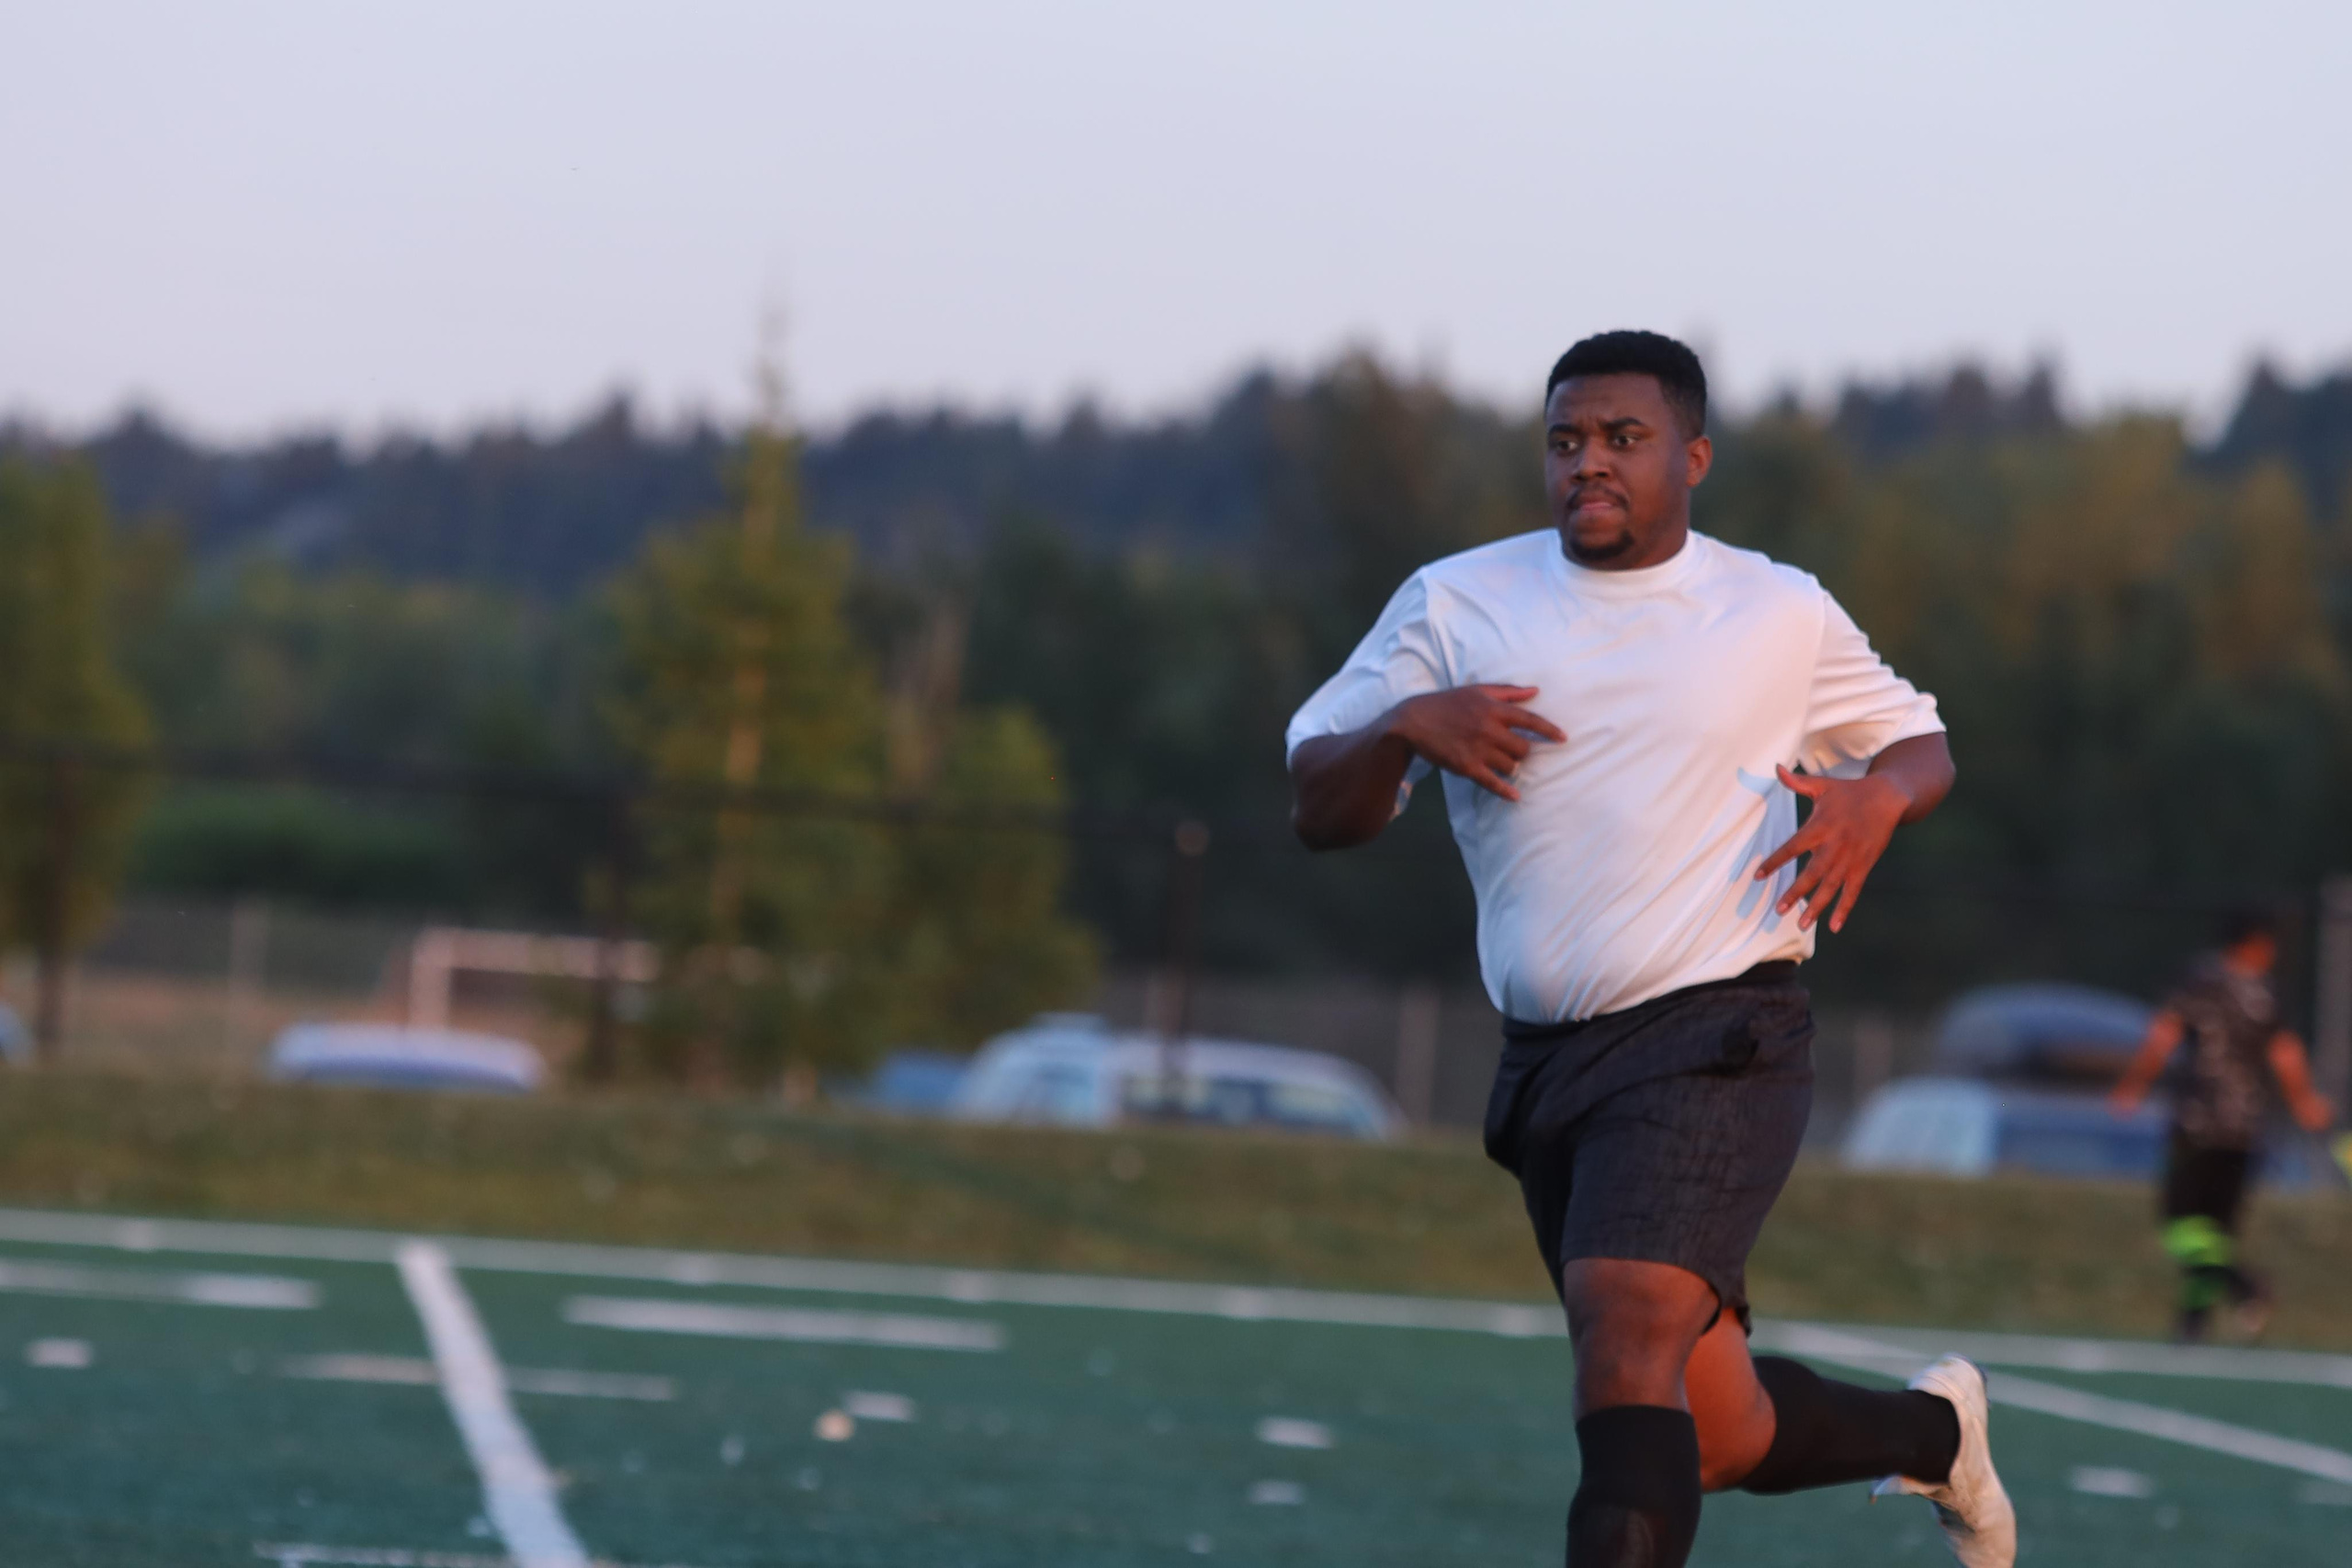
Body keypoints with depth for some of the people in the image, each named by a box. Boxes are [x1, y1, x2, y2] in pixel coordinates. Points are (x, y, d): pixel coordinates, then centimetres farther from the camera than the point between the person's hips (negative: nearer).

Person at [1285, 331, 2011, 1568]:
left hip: (1716, 1044, -4)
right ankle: (1934, 1431, 39)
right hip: (1545, 1060, 4)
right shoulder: (1454, 605, 8)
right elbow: (1317, 809, 7)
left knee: (1627, 1341, -26)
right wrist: (1403, 725, -15)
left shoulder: (1780, 615, 6)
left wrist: (1878, 794, -3)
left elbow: (1919, 742, 21)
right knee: (1717, 1438, 9)